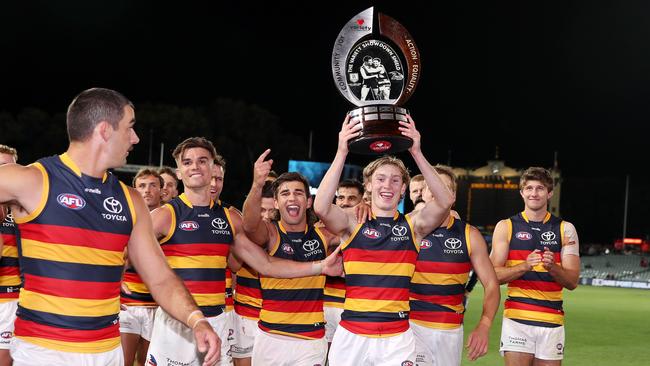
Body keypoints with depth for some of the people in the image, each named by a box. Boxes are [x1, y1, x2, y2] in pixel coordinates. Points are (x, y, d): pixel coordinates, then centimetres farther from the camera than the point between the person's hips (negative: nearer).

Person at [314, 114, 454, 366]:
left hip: (397, 338, 0)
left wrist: (416, 153, -19)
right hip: (351, 335, 0)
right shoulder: (353, 225, 2)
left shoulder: (412, 225, 5)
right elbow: (321, 207, -17)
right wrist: (341, 153, -21)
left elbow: (445, 202, -12)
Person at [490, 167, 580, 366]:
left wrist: (552, 267, -18)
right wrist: (525, 266, -19)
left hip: (552, 320, 2)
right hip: (517, 318, -2)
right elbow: (493, 275, -2)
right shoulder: (506, 227, 5)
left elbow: (572, 281, 3)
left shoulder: (565, 229, 8)